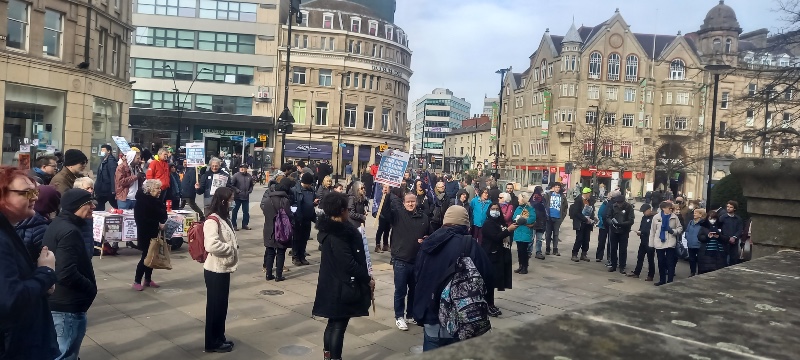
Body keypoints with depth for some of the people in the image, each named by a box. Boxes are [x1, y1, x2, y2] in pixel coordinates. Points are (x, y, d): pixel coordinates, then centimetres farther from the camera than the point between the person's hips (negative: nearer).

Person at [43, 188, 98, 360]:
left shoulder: (57, 224, 8)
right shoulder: (69, 231, -22)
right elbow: (67, 274, -30)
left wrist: (88, 287, 11)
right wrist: (91, 288, -14)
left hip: (55, 302, 10)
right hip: (67, 306, -10)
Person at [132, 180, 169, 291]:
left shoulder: (157, 200, 8)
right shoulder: (142, 201, -14)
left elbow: (162, 215, 11)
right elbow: (143, 219, -19)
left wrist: (162, 223, -5)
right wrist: (158, 224, -15)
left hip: (155, 233, 7)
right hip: (145, 233, -7)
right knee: (146, 256, -4)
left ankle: (148, 279, 23)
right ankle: (136, 281, 6)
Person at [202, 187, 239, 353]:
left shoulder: (225, 219, 9)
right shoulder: (212, 221, -21)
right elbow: (211, 245, -33)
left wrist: (233, 247, 0)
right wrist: (231, 248, -19)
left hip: (224, 269, 9)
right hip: (215, 270, -9)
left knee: (222, 306, 17)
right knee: (214, 306, 4)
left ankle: (219, 338, 30)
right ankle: (212, 343, 17)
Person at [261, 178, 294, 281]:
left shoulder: (267, 197, -1)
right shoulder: (285, 200, -19)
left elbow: (263, 208, 5)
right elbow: (289, 215, -18)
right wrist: (293, 213, 3)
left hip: (269, 229, 5)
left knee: (270, 252, 15)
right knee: (280, 253, 7)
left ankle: (268, 274, 17)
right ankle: (278, 275, 9)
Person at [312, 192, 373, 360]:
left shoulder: (330, 229, 5)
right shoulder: (338, 234, -23)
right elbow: (349, 264, -25)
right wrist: (368, 279, -13)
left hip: (332, 284, 9)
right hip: (341, 287, -9)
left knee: (333, 323, 21)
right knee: (338, 326, 2)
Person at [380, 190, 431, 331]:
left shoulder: (424, 217, 7)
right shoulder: (398, 214, -3)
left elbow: (430, 236, 18)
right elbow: (385, 212, -23)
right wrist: (386, 197, -37)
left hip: (418, 261, 4)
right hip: (401, 260, -4)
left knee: (414, 290, 16)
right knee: (400, 291, 2)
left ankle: (411, 314, 32)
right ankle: (399, 317, 15)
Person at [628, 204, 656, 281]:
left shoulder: (654, 218, -15)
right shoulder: (644, 217, 11)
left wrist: (641, 232, -19)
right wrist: (639, 232, -3)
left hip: (650, 242, -8)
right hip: (643, 241, 8)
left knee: (650, 259, 3)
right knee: (640, 257, 14)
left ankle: (650, 275, 12)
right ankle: (636, 272, 23)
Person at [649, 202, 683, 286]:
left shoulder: (674, 217, -3)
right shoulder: (656, 217, -2)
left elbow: (680, 228, 5)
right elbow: (652, 231, 3)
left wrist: (673, 231, -17)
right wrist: (651, 244, 3)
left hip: (670, 243, -1)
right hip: (659, 243, 1)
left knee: (670, 263, 0)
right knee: (661, 263, 10)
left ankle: (670, 281, 6)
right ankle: (662, 280, 22)